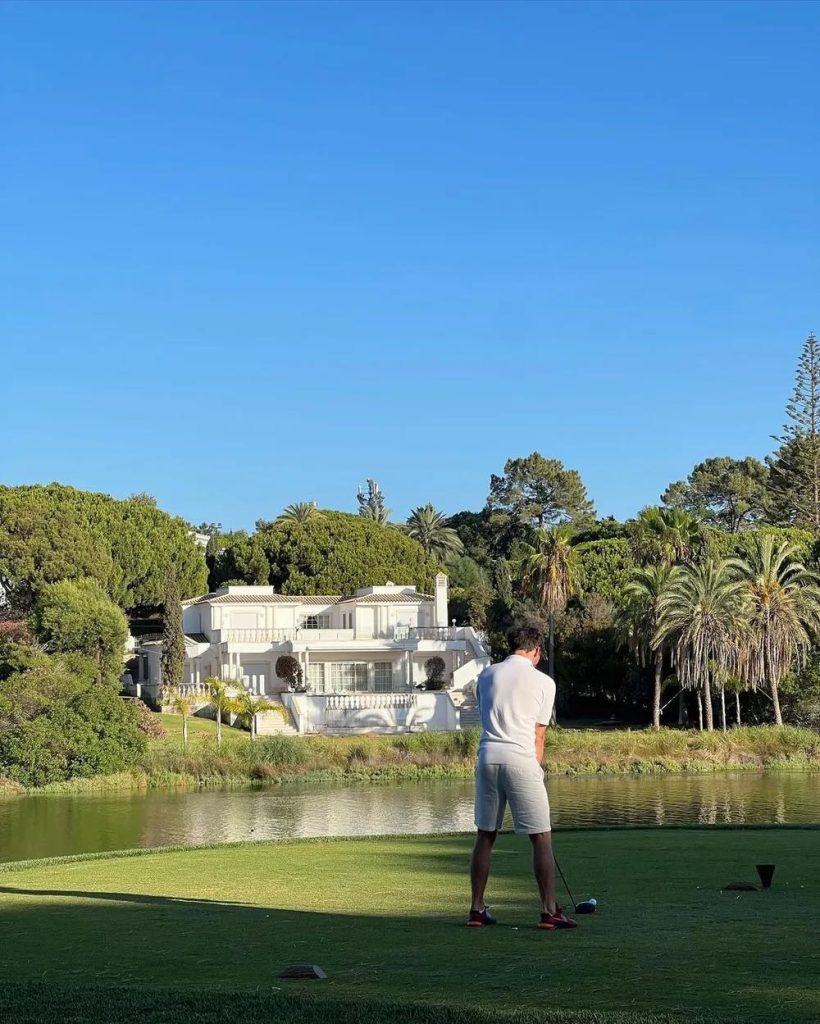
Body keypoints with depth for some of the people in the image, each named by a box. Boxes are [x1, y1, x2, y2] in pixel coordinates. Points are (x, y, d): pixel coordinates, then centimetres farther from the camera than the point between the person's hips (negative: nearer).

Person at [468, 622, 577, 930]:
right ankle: (549, 911, 0)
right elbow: (538, 735, 7)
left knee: (485, 835, 12)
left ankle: (477, 909, 15)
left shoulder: (486, 675, 14)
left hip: (487, 756, 4)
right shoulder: (543, 682, 4)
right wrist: (536, 768, 18)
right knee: (541, 837, 2)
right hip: (520, 758, -4)